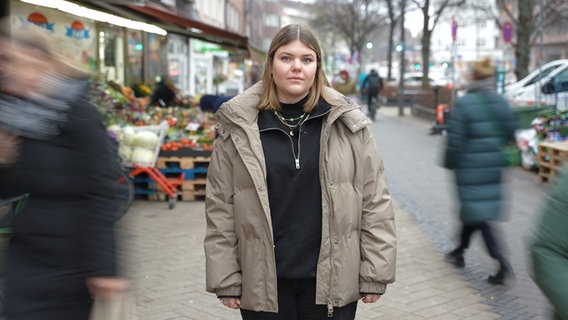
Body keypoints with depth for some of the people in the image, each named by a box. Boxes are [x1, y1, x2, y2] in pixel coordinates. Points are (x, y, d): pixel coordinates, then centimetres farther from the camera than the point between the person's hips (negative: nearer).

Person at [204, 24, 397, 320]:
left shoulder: (347, 124, 0)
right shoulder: (238, 128, 0)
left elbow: (375, 201, 1)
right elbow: (220, 207, 2)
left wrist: (374, 274, -1)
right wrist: (225, 280, -1)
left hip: (332, 281, 0)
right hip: (263, 284, 0)